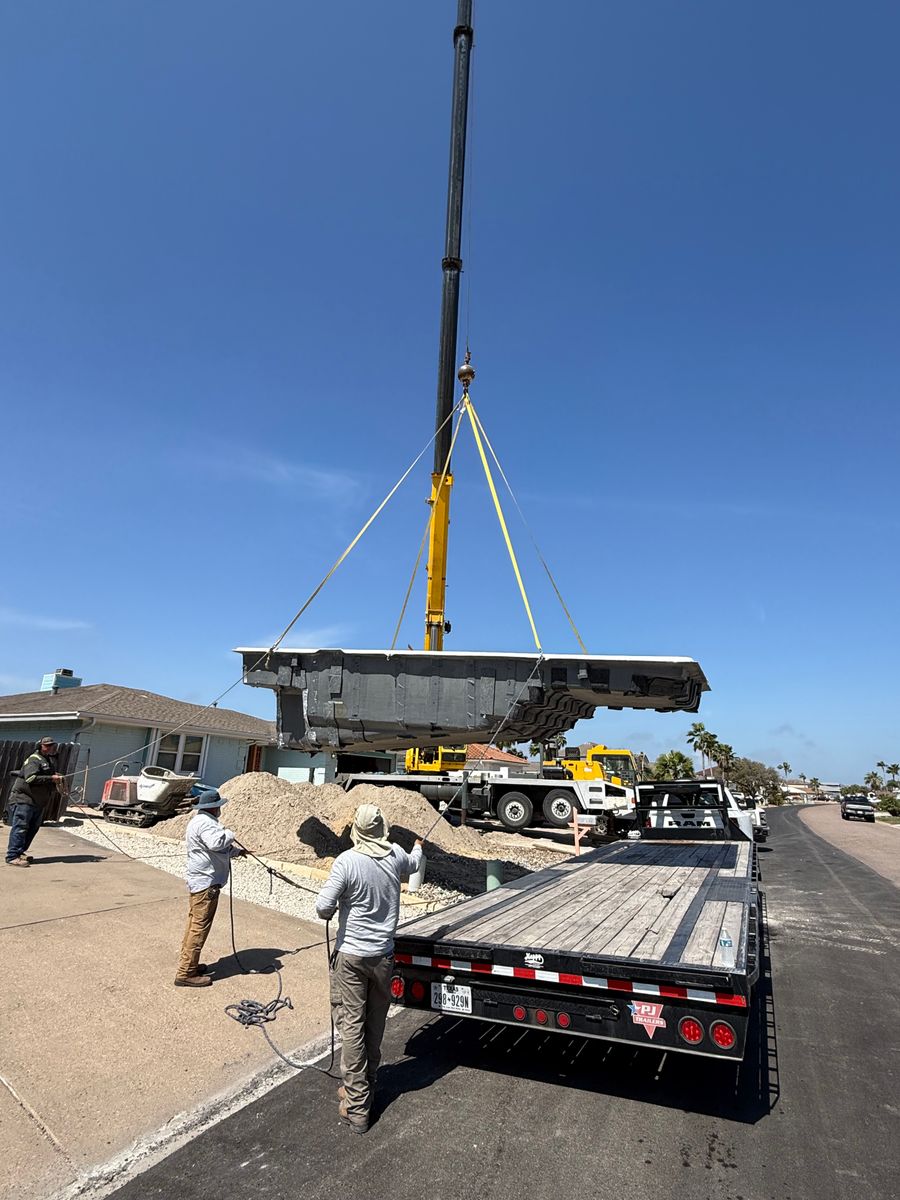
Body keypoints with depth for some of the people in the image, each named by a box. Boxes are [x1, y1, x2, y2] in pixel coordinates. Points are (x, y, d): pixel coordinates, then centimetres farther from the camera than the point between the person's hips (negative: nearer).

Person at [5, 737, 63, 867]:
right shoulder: (34, 760, -12)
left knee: (32, 828, 12)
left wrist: (57, 777, 7)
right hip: (23, 799, -9)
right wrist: (51, 778, -27)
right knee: (20, 827, -12)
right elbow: (31, 778, -26)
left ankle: (20, 853, 22)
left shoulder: (51, 761, 17)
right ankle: (12, 857, -13)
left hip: (39, 802, 9)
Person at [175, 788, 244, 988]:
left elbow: (218, 849, 25)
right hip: (206, 883, -11)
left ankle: (187, 963, 29)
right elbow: (217, 843, -37)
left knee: (194, 924, 19)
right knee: (200, 927, -5)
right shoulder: (205, 823, -20)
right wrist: (229, 834, -18)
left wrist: (237, 851, 21)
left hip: (198, 881, 11)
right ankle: (186, 974, 0)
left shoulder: (199, 820, 16)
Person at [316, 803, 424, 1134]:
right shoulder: (396, 856, -6)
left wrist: (330, 913, 3)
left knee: (352, 1026, 5)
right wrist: (418, 847, 41)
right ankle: (365, 1087, 35)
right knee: (375, 1025, 19)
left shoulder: (347, 861, -20)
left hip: (351, 955, -4)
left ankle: (357, 1107, 10)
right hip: (384, 954, 4)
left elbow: (323, 907, -21)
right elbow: (413, 865, 19)